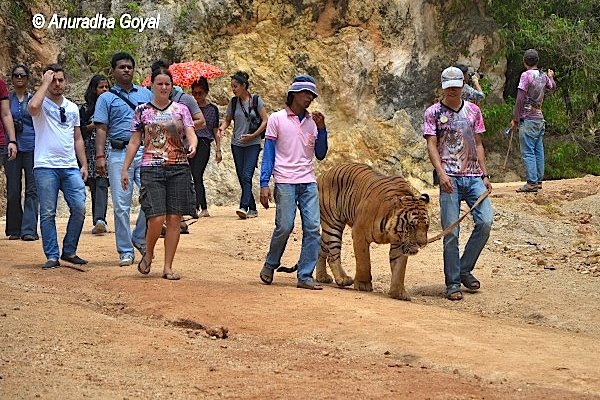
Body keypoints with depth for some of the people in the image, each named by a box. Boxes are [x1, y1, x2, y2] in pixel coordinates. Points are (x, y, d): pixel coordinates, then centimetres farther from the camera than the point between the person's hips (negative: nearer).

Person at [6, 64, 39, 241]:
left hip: (32, 147, 0)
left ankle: (29, 230, -10)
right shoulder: (6, 99, 10)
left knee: (32, 190, -7)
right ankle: (14, 230, 9)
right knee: (13, 191, 1)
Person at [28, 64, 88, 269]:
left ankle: (69, 252, 9)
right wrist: (45, 83, -14)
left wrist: (84, 164, 13)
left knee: (79, 208, -4)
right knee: (48, 213, -2)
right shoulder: (42, 104, 0)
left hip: (70, 167, 4)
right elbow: (33, 107, -27)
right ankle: (52, 256, 4)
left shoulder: (72, 108, 17)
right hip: (45, 167, -4)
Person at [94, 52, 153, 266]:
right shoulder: (106, 98, 8)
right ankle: (125, 251, 6)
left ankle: (140, 238, 9)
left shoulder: (146, 94, 15)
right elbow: (101, 129, 1)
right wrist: (100, 156, -9)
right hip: (119, 153, -2)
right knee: (121, 204, -1)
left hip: (145, 152, 2)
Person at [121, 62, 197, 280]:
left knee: (174, 219, 0)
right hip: (151, 169, -1)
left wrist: (192, 146, -25)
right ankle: (148, 254, 17)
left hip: (179, 169, 1)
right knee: (157, 218, -11)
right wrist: (125, 169, 4)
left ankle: (168, 267, 8)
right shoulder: (142, 111, 7)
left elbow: (191, 134, -1)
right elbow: (134, 142, 8)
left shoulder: (181, 109, 8)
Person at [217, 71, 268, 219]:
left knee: (247, 175, -17)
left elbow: (265, 121, -2)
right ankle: (252, 209, 14)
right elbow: (227, 120, 14)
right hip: (237, 144, 5)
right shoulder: (233, 102, 6)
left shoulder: (256, 100, -4)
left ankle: (244, 207, -24)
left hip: (253, 144, -5)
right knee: (242, 178, 5)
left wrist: (253, 135, -12)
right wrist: (222, 128, -8)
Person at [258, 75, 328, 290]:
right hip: (285, 181, -4)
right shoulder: (277, 118, 2)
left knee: (313, 227, -5)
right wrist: (264, 184, -5)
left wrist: (321, 129, -1)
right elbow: (269, 152, 1)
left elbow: (320, 155, 13)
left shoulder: (312, 121, 12)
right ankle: (270, 265, 15)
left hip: (308, 181, 4)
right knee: (284, 226, -9)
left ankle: (305, 276, -1)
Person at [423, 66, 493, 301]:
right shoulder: (433, 113, 3)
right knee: (451, 232, -5)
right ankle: (452, 283, 4)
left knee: (485, 221, -11)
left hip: (473, 177, 3)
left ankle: (465, 269, 7)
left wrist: (484, 175, 8)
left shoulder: (473, 111, 13)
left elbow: (478, 145, 16)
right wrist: (441, 173, -18)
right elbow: (432, 146, -4)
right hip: (450, 179, -3)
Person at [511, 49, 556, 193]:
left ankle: (532, 183, -12)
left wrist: (515, 118, -10)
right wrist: (551, 76, 54)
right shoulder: (544, 76, 9)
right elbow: (552, 86, 33)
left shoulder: (526, 75, -11)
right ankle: (538, 180, 14)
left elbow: (520, 99, -15)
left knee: (528, 152, -8)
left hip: (528, 118, -7)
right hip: (540, 118, 7)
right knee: (538, 150, 11)